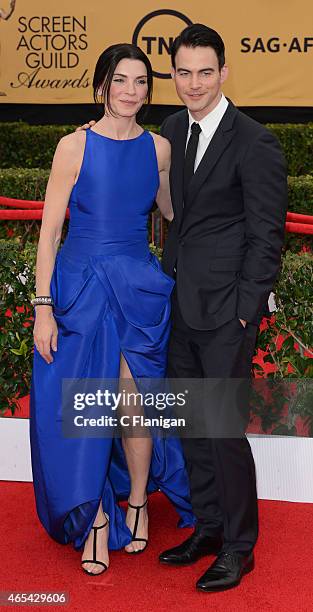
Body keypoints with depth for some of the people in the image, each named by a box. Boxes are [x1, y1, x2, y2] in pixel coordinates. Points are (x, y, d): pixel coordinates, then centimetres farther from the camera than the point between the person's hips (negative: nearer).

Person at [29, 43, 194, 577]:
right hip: (79, 289, -2)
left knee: (133, 405, 7)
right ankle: (96, 519, 21)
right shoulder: (75, 146, -6)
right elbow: (49, 231, -7)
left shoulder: (158, 148, 4)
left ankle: (138, 503, 31)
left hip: (139, 291, 2)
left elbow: (172, 210, 21)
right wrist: (43, 306, -12)